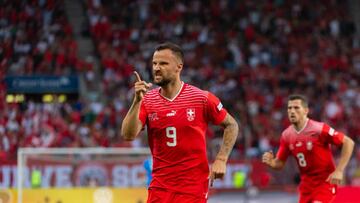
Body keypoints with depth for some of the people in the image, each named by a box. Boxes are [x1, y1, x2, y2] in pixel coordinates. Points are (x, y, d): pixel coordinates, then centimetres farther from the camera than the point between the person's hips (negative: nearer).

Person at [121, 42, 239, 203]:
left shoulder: (202, 98, -6)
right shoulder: (147, 101, 2)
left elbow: (231, 125, 5)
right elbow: (128, 135, -9)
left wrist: (221, 160, -5)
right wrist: (137, 101, -18)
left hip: (193, 186, -3)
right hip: (160, 186, 3)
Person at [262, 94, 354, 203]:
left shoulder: (319, 129, -18)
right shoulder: (286, 135, 0)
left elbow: (348, 142, -15)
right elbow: (280, 163, 9)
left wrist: (339, 171, -20)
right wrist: (271, 162, -16)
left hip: (325, 181, -6)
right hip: (306, 184, 6)